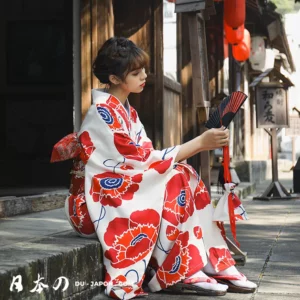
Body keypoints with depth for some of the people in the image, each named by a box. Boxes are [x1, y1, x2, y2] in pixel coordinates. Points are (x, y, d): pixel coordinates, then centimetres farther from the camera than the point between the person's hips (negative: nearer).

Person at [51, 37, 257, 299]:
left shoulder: (128, 112, 13)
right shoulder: (102, 113, -17)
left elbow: (142, 158, 5)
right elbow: (141, 160, -22)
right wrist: (199, 143, -23)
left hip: (120, 191, 8)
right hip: (97, 203, -8)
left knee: (186, 178, -9)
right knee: (176, 181, -22)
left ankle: (214, 265, -13)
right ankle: (178, 273, -19)